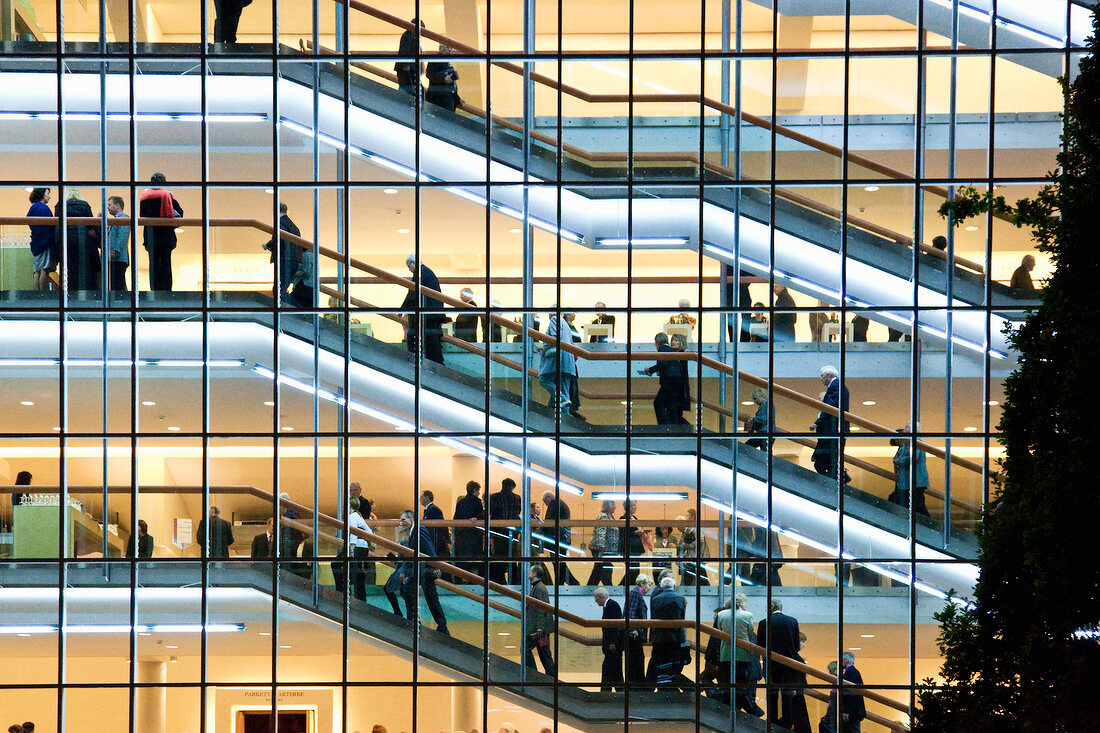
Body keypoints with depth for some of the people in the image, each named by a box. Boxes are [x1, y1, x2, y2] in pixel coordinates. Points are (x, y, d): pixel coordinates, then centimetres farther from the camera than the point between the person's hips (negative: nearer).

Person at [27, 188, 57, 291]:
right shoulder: (43, 208, -10)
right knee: (45, 270, -13)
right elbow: (48, 227, -15)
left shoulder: (33, 208, 19)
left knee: (38, 271, 4)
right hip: (45, 243, -9)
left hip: (36, 244, 9)